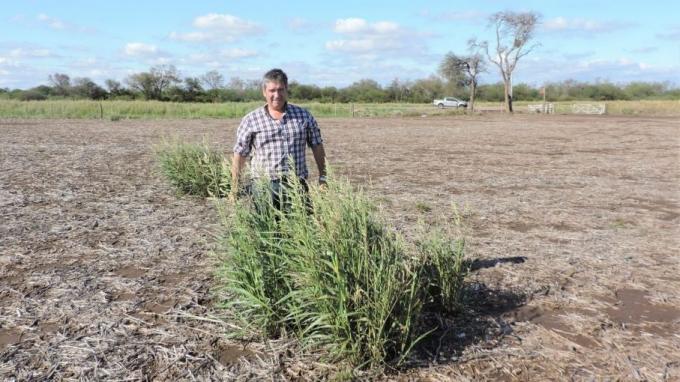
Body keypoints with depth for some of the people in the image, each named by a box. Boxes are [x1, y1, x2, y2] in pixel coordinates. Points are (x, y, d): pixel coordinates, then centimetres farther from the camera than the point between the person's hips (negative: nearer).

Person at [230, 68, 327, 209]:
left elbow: (317, 147, 12)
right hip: (264, 186, -1)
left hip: (298, 185, 2)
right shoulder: (250, 120, 2)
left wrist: (323, 178, 7)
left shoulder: (304, 116, 7)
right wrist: (234, 191, 3)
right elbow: (239, 155, 4)